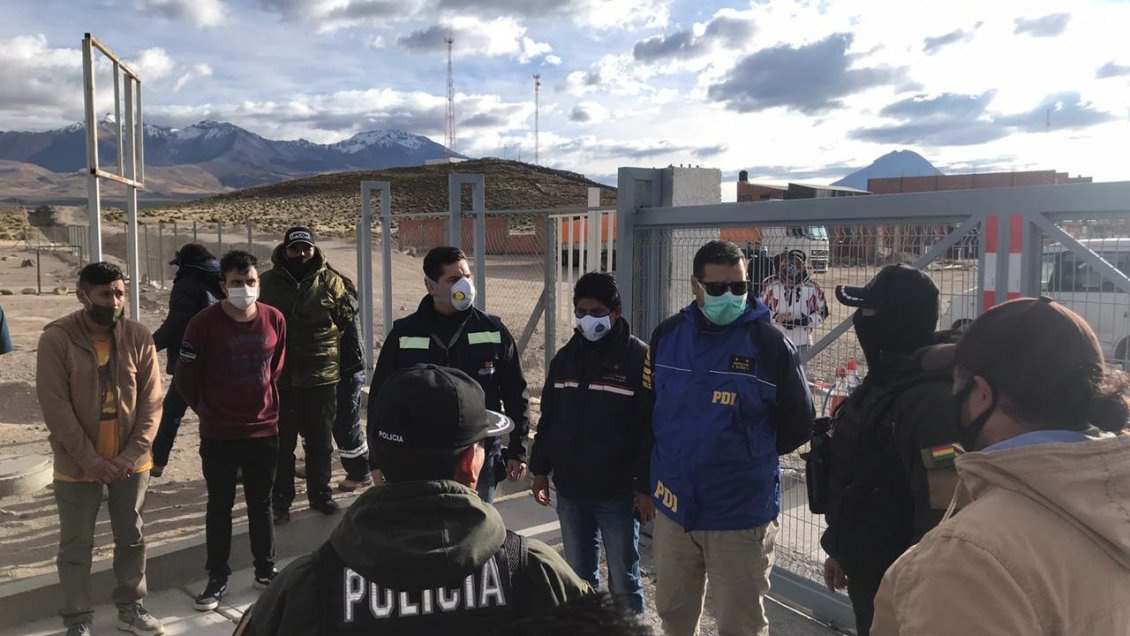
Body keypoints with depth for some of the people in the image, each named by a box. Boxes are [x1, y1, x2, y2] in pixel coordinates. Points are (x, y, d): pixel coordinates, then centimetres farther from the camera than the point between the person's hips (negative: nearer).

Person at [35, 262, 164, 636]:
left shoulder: (138, 337, -4)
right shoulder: (56, 338, -11)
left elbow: (151, 402, -3)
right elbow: (55, 406, -14)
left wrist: (132, 454, -12)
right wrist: (90, 459, -16)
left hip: (130, 462, 3)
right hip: (77, 465, -2)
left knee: (132, 537, 15)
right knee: (76, 545, 10)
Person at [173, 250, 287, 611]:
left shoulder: (274, 320, -5)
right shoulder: (204, 323, -14)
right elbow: (184, 378, -3)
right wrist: (207, 409, 8)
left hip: (264, 430, 2)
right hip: (218, 435, -2)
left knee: (261, 504, 15)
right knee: (219, 507, 10)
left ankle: (266, 571, 30)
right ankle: (217, 578, 24)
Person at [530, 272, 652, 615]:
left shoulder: (639, 358, -10)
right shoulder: (565, 357, 8)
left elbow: (653, 428, -12)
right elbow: (548, 419, 15)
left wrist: (647, 487, -14)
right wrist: (540, 469, 12)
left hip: (618, 493, -5)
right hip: (569, 490, 5)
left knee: (623, 582, 7)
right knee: (579, 576, 17)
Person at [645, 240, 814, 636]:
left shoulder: (770, 344, -12)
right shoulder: (668, 334, 0)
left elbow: (798, 423, -2)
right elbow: (648, 403, 13)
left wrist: (752, 454, 6)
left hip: (741, 513, -4)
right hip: (673, 505, 4)